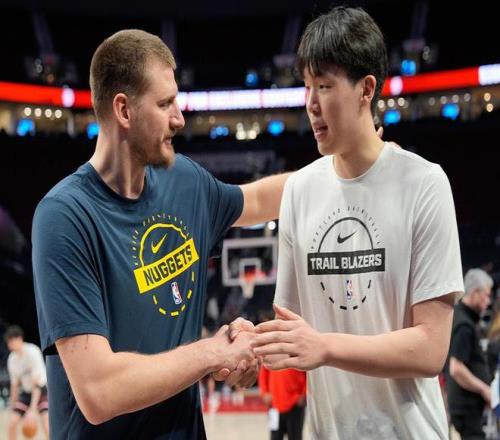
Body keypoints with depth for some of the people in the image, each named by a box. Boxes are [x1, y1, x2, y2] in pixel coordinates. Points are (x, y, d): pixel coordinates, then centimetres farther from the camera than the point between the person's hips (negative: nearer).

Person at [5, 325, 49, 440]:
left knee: (47, 423, -23)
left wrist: (33, 409, -30)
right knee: (12, 423, -3)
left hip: (42, 390, -6)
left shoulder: (32, 352, -23)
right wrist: (12, 407, 6)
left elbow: (37, 383, -26)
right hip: (26, 391, 6)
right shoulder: (12, 359, -4)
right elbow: (15, 385, 7)